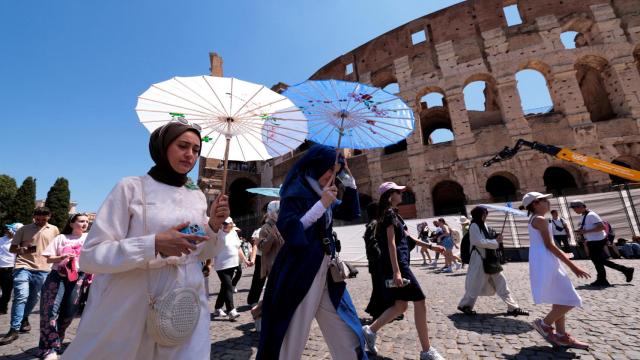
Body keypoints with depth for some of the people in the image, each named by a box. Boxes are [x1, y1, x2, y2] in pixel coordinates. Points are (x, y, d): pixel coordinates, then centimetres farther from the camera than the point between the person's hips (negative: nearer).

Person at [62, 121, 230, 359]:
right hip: (132, 306, -2)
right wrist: (154, 244, -25)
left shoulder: (197, 196, 4)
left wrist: (214, 226, -9)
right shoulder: (132, 187, -8)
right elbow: (91, 256, -11)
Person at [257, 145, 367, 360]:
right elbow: (288, 231, -20)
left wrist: (348, 178, 7)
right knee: (292, 339, 4)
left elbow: (351, 213, 16)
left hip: (326, 273, 8)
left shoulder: (322, 193, 11)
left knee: (345, 334, 14)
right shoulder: (295, 191, -10)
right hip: (300, 274, -7)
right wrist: (321, 205, -23)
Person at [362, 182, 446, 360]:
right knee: (419, 301, -2)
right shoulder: (389, 213, -11)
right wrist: (396, 271, -23)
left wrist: (430, 246, 21)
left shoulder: (392, 214, 19)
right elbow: (391, 243, -19)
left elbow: (407, 237, 23)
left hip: (398, 264, 10)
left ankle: (371, 330, 19)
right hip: (397, 264, -10)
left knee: (400, 305, 13)